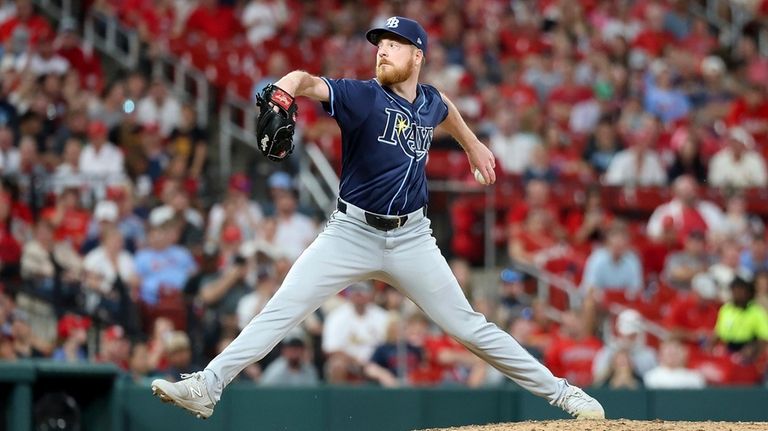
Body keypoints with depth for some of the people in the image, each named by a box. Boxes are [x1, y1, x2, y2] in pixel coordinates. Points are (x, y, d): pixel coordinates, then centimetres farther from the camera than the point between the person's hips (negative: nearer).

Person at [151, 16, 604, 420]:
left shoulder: (430, 103, 2)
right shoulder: (364, 97, -12)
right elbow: (308, 81, -31)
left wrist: (472, 144, 43)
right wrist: (283, 94, -53)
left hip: (412, 238, 2)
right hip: (352, 233, -2)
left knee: (468, 326, 4)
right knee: (281, 310, -13)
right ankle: (206, 388, -15)